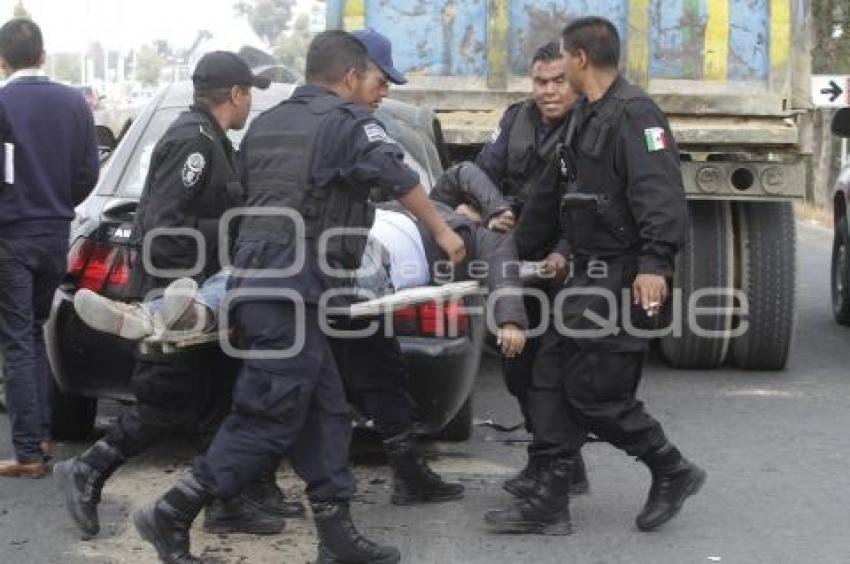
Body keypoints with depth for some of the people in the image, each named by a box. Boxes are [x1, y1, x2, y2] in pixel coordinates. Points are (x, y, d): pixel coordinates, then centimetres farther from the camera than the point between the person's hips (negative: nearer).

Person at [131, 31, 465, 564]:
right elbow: (399, 178, -10)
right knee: (268, 420, -7)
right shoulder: (349, 120, -3)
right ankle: (172, 517, -5)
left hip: (259, 279, 9)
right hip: (291, 292, -9)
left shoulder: (267, 123, 20)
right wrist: (442, 231, 2)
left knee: (326, 414, 10)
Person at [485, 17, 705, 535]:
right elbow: (555, 194, 28)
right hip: (591, 273, 10)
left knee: (597, 392, -7)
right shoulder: (585, 117, 18)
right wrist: (522, 245, 33)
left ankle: (672, 473, 13)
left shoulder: (634, 114, -14)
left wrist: (656, 263, -34)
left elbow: (661, 194, -25)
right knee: (552, 381, 7)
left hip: (625, 278, -10)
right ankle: (551, 505, 12)